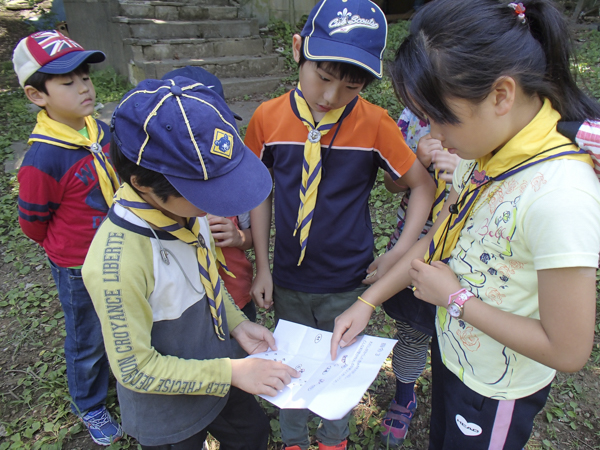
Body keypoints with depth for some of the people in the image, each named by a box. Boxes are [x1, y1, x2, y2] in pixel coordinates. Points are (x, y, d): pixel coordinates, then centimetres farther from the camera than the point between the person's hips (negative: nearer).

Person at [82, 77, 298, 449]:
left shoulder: (184, 206, -16)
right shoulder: (117, 263, -37)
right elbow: (135, 369, -25)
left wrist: (237, 322, -6)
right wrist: (232, 372, -24)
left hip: (215, 371, 6)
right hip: (168, 415, -5)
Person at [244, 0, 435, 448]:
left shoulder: (374, 123, -16)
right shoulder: (268, 118, -11)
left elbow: (424, 186, -5)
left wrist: (397, 253, -10)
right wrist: (262, 266, 0)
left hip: (348, 282, -1)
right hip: (288, 281, 2)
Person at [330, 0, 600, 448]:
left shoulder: (560, 196, -35)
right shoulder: (487, 148, -12)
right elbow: (443, 236, -1)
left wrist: (455, 298, -21)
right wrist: (367, 302, -2)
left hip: (496, 393, -6)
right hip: (452, 351, 6)